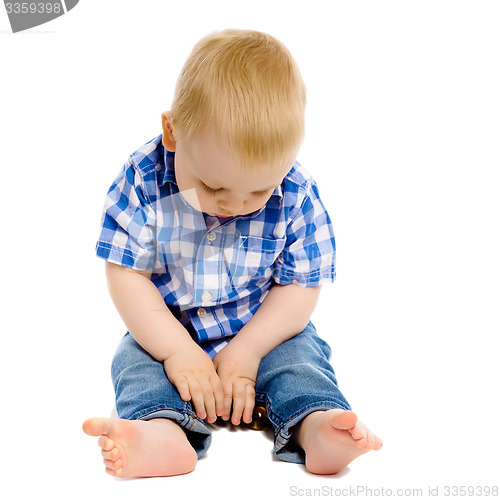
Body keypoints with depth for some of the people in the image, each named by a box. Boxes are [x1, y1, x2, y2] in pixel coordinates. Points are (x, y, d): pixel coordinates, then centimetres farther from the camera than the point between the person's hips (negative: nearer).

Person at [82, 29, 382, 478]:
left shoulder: (297, 195, -17)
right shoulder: (144, 180, -19)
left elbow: (301, 287, -10)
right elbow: (126, 276, -15)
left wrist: (246, 351, -18)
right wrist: (178, 350, -22)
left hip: (267, 333, 0)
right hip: (168, 334, 0)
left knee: (302, 355, -23)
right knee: (135, 360, -23)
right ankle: (162, 431, -46)